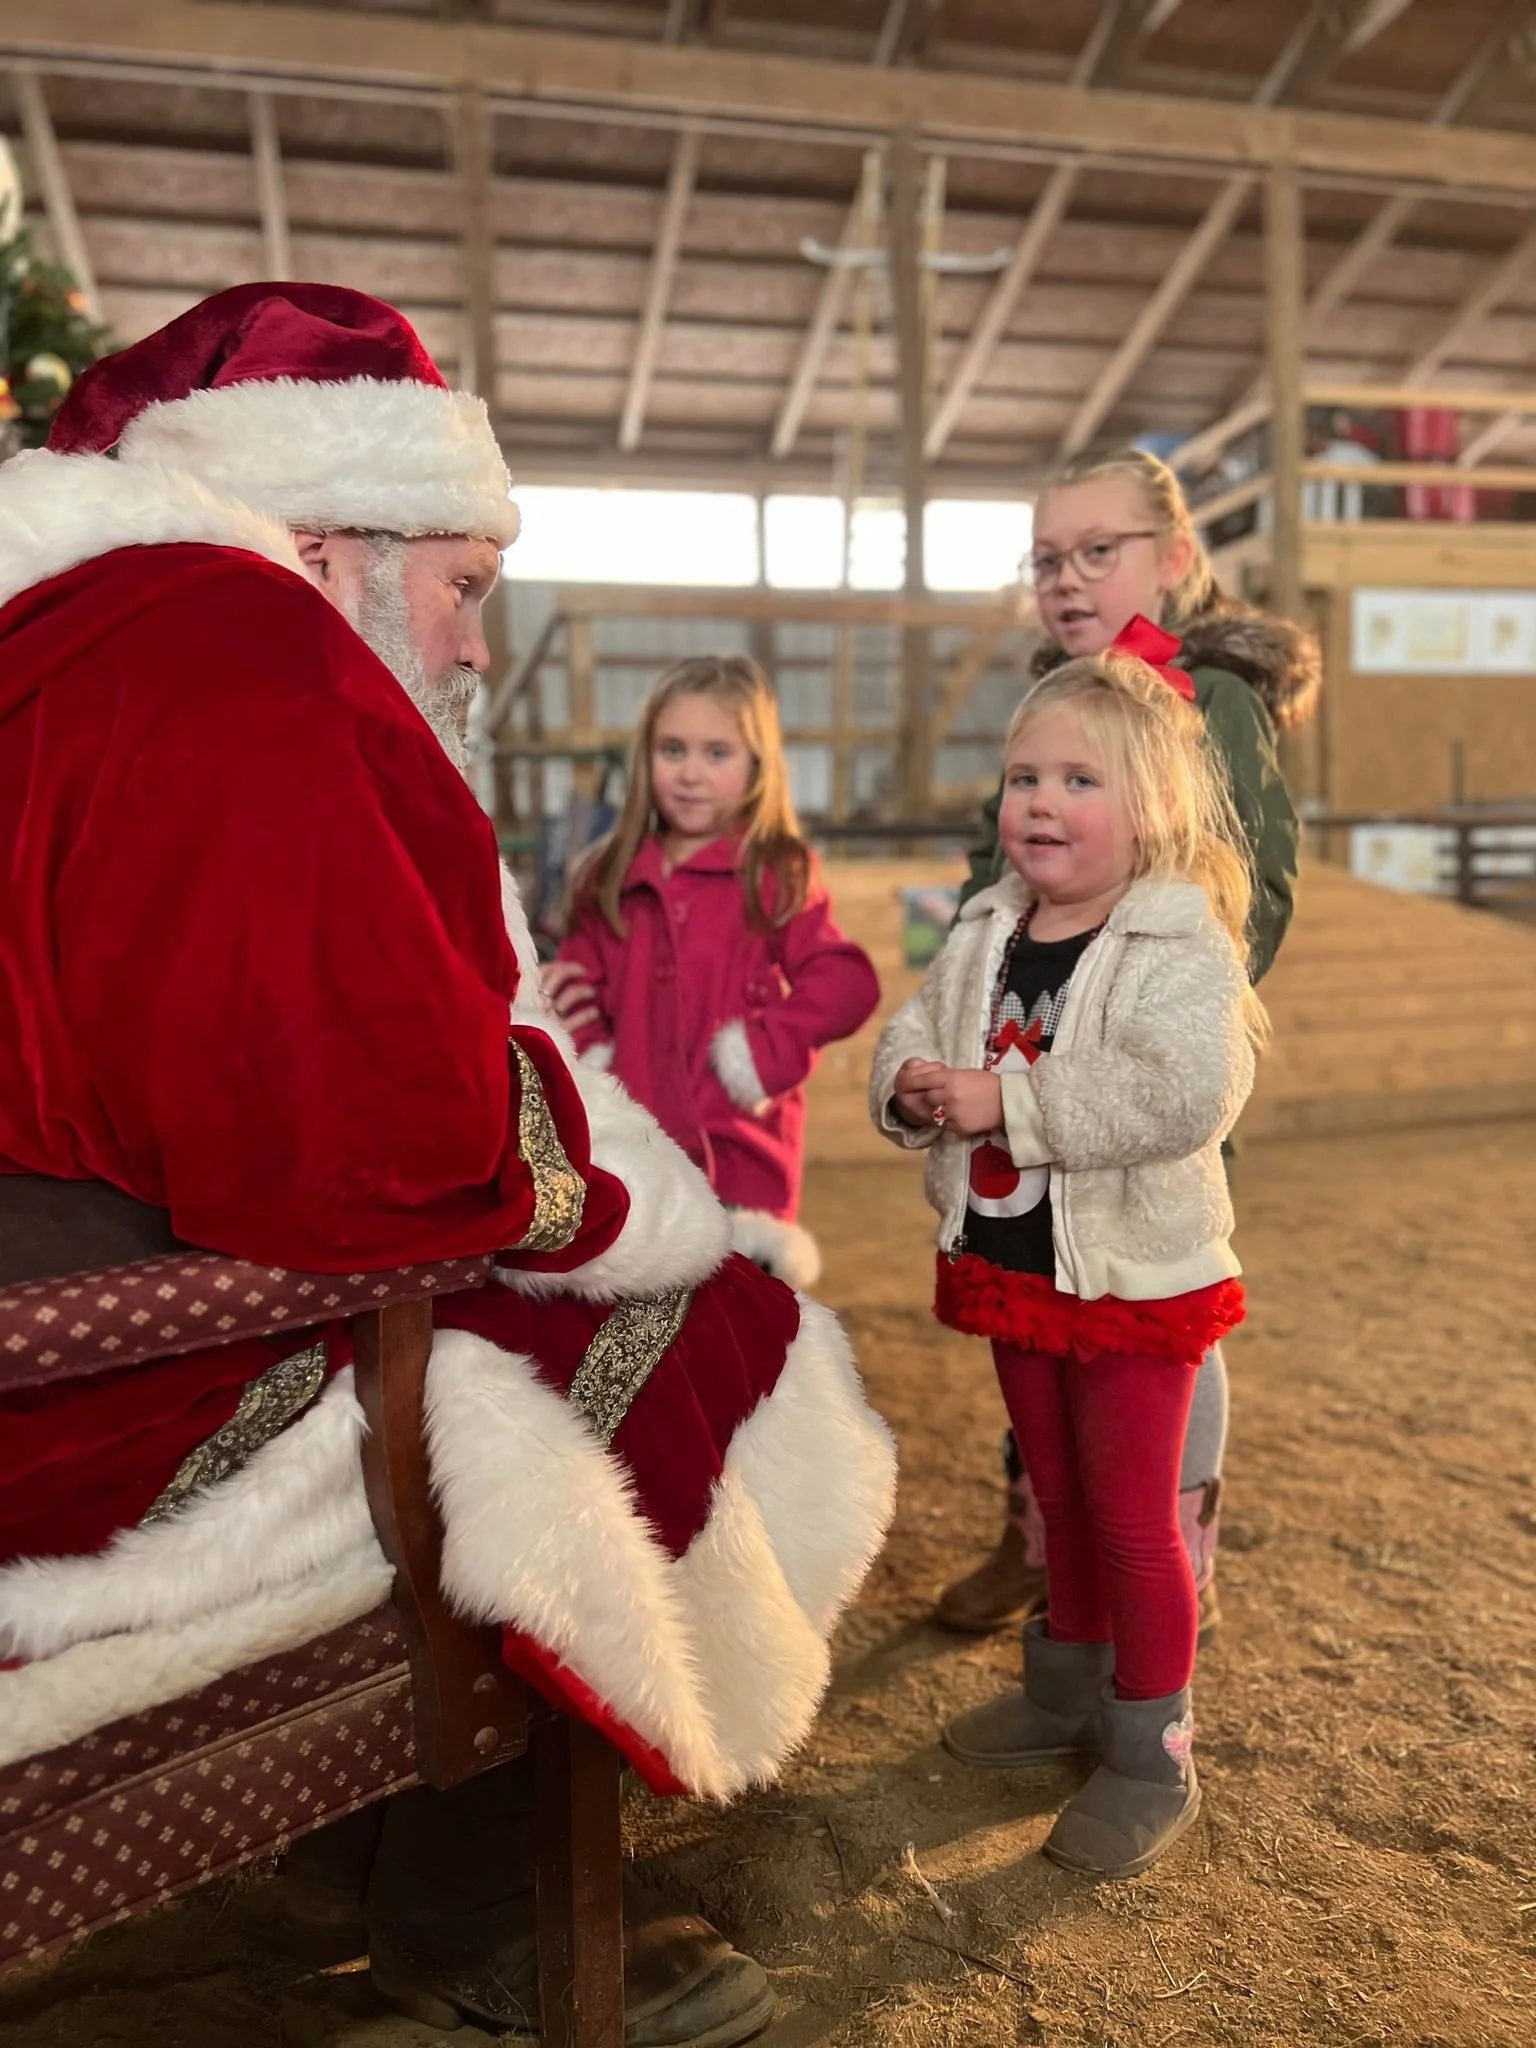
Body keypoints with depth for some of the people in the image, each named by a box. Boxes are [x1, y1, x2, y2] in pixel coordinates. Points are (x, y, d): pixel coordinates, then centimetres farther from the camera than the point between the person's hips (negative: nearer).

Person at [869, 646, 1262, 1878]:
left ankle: (1152, 1758, 25)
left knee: (1133, 1515, 6)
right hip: (1012, 1266, 7)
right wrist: (910, 1082, -14)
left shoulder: (1183, 947, -20)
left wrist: (1010, 1102, -31)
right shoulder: (985, 935, 2)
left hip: (1133, 1276, -6)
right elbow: (917, 1025, 10)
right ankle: (1068, 1688, 43)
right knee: (1060, 1497, 22)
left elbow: (1186, 1095, -33)